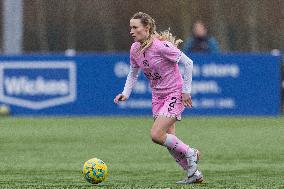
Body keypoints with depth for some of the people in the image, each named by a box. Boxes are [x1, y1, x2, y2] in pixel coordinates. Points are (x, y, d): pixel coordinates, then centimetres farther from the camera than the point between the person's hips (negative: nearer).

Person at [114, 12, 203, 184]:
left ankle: (190, 153, 4)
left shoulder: (161, 46, -24)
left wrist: (186, 90, -15)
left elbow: (188, 63, -18)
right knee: (169, 140, 6)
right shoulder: (135, 49, -2)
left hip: (175, 94, -7)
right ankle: (194, 174, 18)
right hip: (158, 96, 7)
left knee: (157, 135, -18)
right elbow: (133, 74, 14)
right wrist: (126, 93, -1)